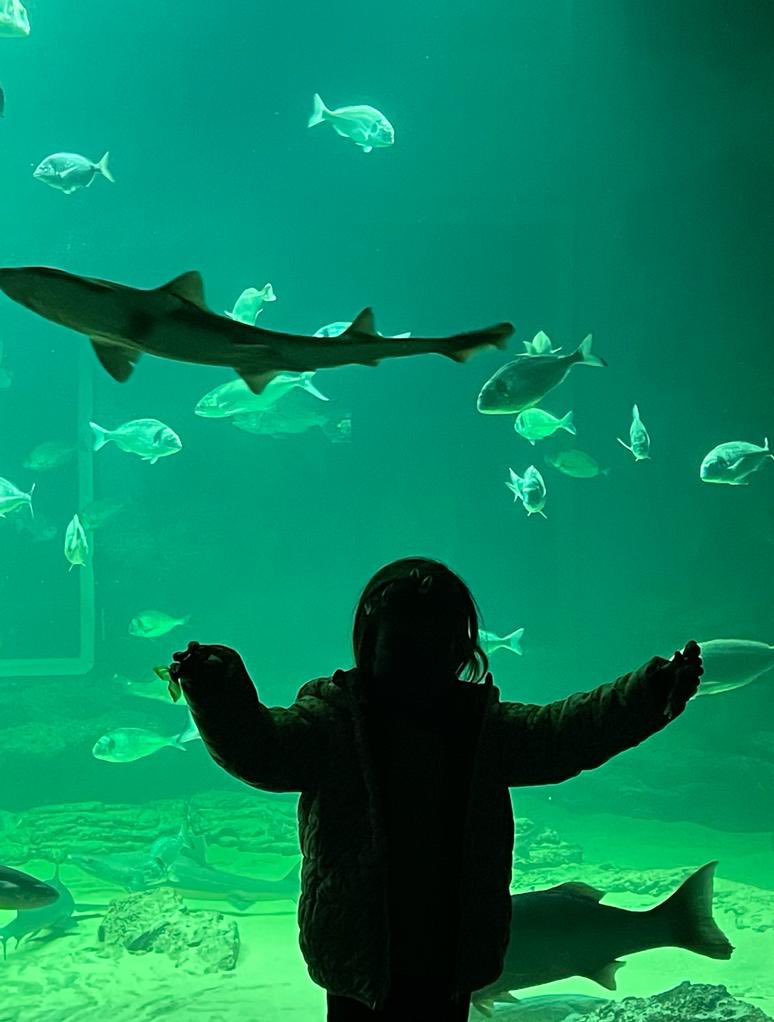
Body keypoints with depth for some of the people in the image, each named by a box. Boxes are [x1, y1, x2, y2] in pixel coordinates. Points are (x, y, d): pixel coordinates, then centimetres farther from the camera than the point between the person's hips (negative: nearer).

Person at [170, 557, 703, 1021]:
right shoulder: (333, 717, -10)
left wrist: (651, 693, -17)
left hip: (452, 967, 4)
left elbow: (563, 732, -3)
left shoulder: (479, 721, 5)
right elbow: (258, 748, -26)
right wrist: (218, 693, -48)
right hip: (364, 968, -4)